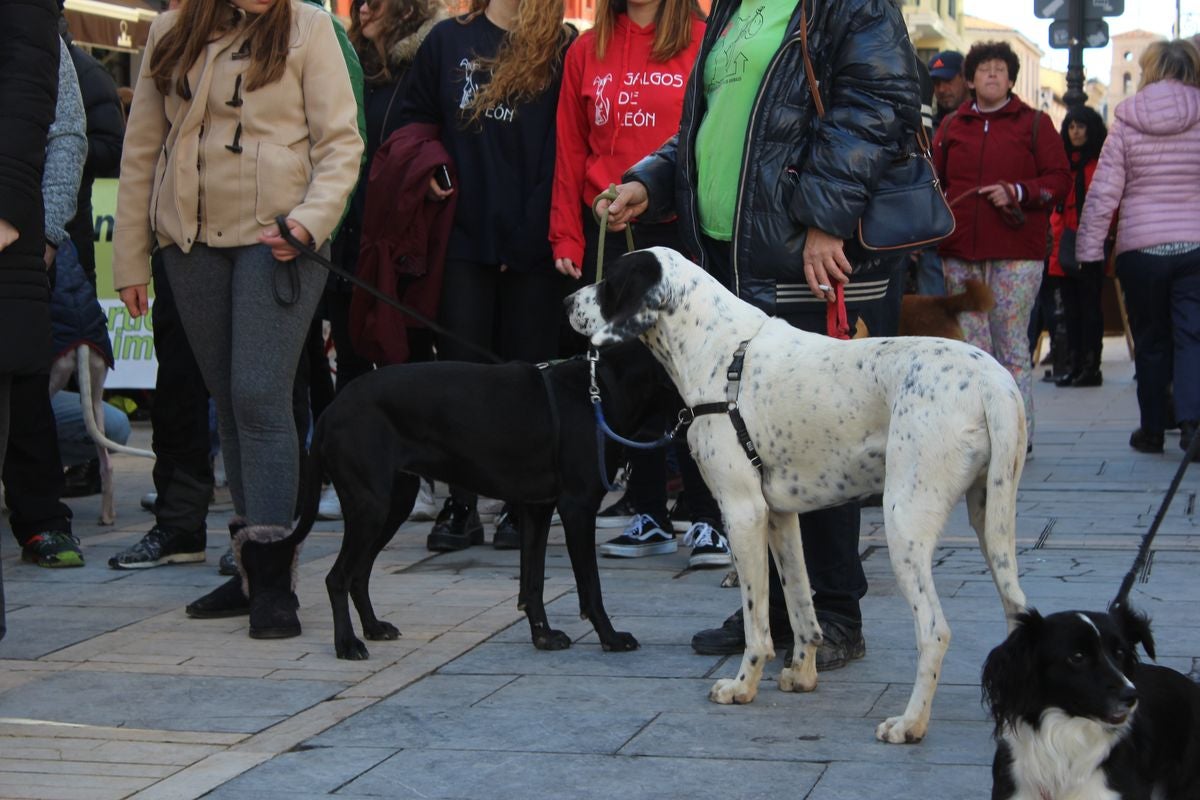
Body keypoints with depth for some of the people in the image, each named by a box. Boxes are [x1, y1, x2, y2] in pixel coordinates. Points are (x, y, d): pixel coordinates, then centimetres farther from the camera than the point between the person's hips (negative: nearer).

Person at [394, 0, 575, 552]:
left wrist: (535, 232, -12)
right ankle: (461, 504, 9)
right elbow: (412, 118, 19)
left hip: (531, 244, -2)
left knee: (526, 371, 4)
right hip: (463, 235, 3)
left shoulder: (561, 50, -1)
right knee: (459, 367, 2)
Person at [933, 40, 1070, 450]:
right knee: (970, 347, 3)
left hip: (1016, 252, -3)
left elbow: (1060, 179, 3)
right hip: (960, 253, 3)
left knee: (1010, 345, -4)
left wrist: (1018, 191, -13)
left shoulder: (1034, 123, 7)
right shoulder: (951, 127, 15)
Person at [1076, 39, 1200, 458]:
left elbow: (1103, 191, -2)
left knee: (1151, 341, 11)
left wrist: (1088, 247, 3)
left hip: (1140, 247, 1)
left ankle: (1152, 430, 16)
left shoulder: (1127, 121, -2)